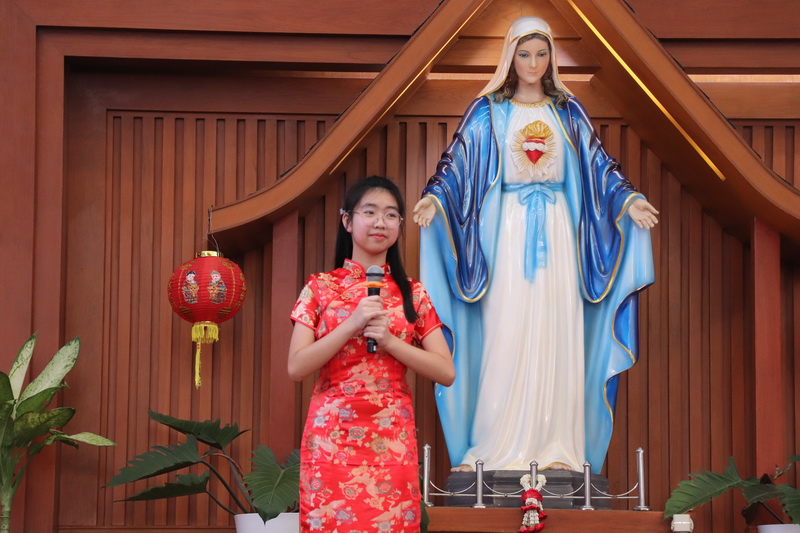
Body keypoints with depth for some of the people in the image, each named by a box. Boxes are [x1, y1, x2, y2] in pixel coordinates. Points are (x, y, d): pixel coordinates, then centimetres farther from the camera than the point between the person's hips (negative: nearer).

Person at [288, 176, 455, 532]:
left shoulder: (412, 294, 8)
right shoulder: (320, 288, 4)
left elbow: (446, 372, 1)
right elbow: (296, 368, -5)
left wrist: (388, 340, -10)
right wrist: (352, 325, -14)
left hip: (392, 443, 1)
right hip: (331, 440, -1)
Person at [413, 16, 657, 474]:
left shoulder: (568, 111, 11)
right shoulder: (488, 112, 5)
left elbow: (599, 165, 10)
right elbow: (457, 164, -1)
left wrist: (629, 200, -4)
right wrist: (434, 199, -17)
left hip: (556, 230, 2)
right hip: (508, 229, -2)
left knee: (556, 332, -1)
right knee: (507, 332, -6)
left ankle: (556, 444, 3)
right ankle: (503, 443, 0)